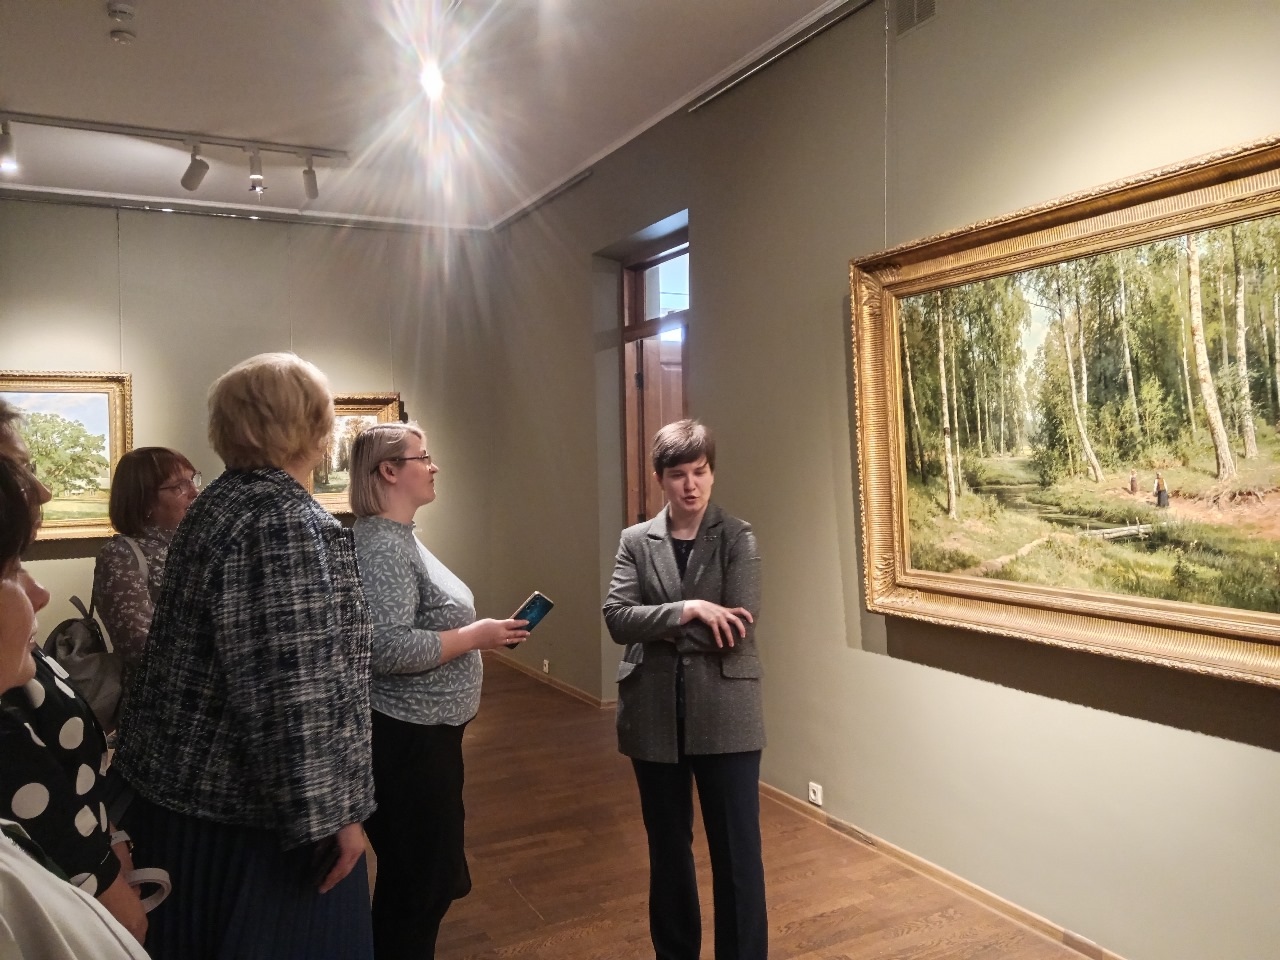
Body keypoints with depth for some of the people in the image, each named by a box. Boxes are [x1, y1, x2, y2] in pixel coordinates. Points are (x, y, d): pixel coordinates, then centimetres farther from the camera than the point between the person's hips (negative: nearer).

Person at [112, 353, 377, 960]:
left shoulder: (217, 503, 7)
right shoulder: (289, 522, -23)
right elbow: (298, 692, -27)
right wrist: (334, 810, -20)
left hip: (186, 784, 9)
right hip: (252, 806, -9)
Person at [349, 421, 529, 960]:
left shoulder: (400, 537, 11)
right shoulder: (381, 545, -21)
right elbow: (387, 649, -29)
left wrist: (476, 631, 8)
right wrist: (474, 637, -21)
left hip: (425, 732, 10)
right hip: (407, 738, -10)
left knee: (430, 873, 21)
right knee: (419, 881, 5)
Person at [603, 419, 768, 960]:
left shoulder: (738, 538, -3)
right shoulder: (636, 541, 4)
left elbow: (738, 632, -13)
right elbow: (616, 620, -10)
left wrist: (660, 628, -10)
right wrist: (689, 610, -20)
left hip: (724, 716, -2)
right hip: (655, 717, 3)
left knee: (737, 853, 5)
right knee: (668, 849, 18)